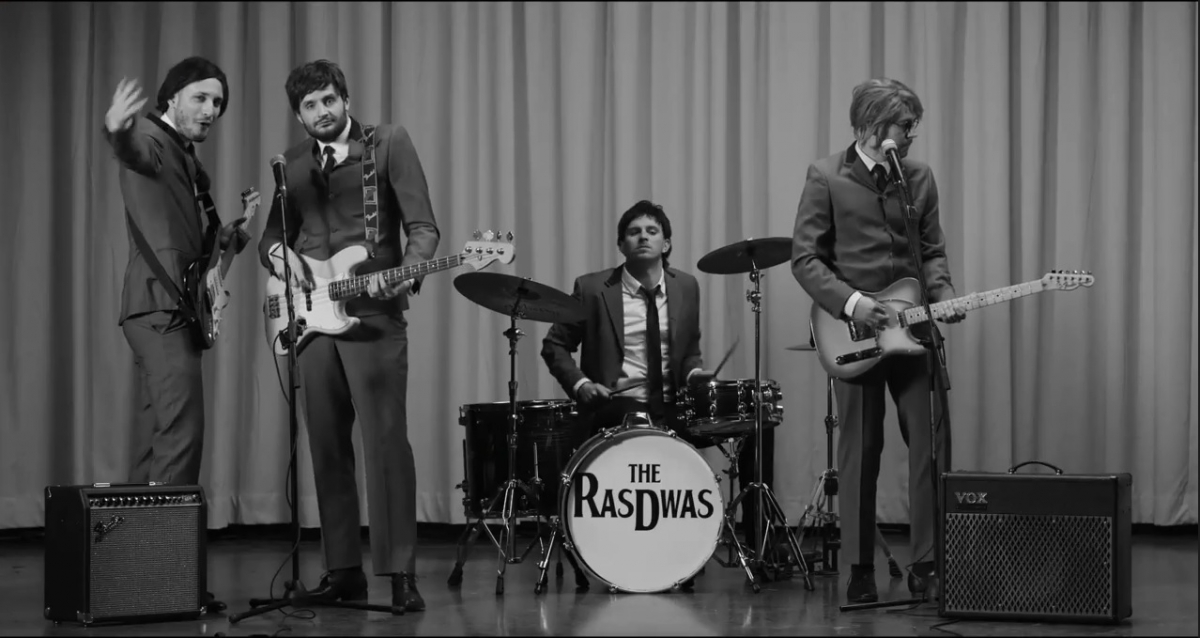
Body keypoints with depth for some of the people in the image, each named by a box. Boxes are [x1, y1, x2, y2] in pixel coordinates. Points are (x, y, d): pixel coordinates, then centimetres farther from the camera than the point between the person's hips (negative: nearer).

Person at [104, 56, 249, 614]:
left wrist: (225, 236, 12)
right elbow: (134, 154, -33)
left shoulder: (188, 159, 21)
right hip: (160, 306, -10)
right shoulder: (151, 139, -6)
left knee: (154, 442, 11)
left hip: (173, 310, 10)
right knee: (181, 437, -18)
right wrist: (116, 131, -54)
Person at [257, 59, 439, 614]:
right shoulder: (292, 164, 15)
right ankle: (343, 570, 13)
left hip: (374, 315, -5)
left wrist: (406, 273, -21)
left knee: (386, 440, -10)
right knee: (327, 447, 6)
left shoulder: (388, 143, 2)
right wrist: (279, 252, -2)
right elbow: (271, 238, 21)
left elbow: (422, 226, -3)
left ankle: (400, 574, -9)